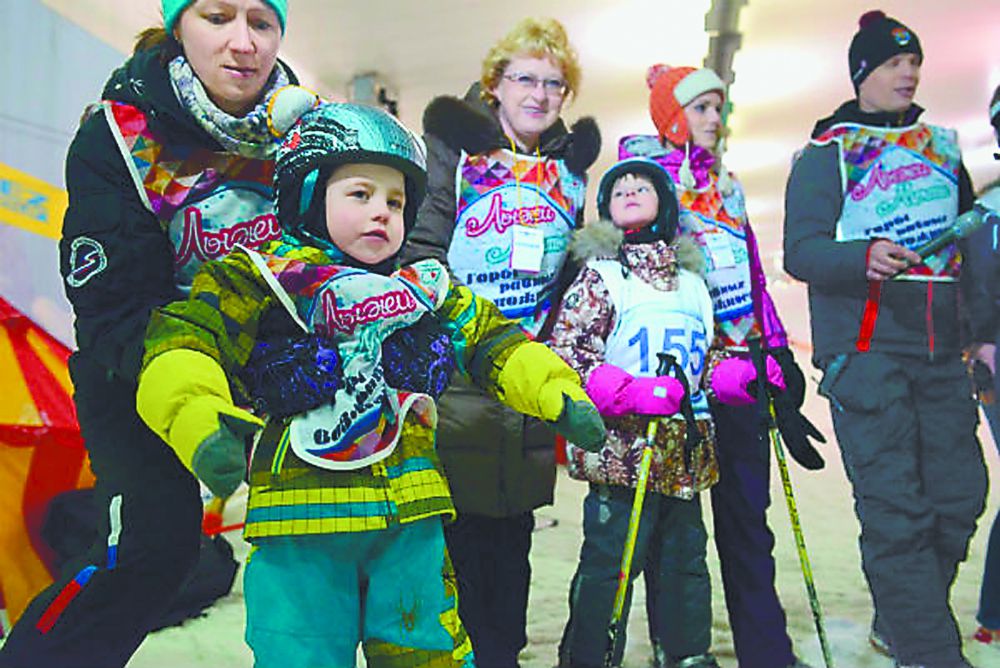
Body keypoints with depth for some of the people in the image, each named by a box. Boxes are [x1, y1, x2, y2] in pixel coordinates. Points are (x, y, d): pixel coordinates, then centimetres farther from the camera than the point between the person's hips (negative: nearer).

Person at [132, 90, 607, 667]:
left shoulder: (425, 290, 14)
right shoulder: (259, 280, -1)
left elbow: (494, 343, 18)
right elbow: (181, 344, -11)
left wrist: (561, 395, 4)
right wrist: (200, 423, -30)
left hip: (411, 521, 4)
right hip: (298, 522, -3)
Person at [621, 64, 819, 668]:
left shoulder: (727, 183, 20)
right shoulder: (643, 164, 2)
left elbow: (752, 272, 21)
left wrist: (777, 347, 16)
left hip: (739, 357, 6)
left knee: (747, 506, 8)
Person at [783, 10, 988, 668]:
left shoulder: (941, 146, 18)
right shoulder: (827, 154, 3)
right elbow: (800, 250, -8)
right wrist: (864, 257, -26)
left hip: (942, 349, 6)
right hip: (865, 349, -5)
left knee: (960, 493, 4)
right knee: (895, 508, -8)